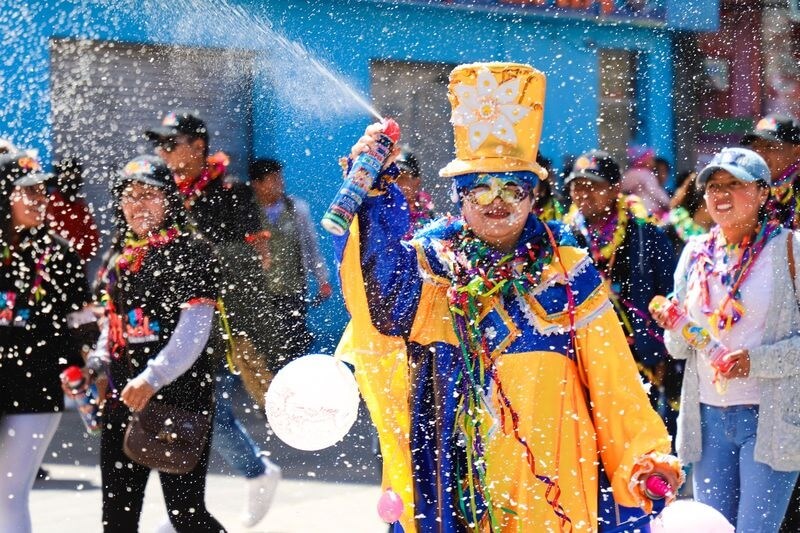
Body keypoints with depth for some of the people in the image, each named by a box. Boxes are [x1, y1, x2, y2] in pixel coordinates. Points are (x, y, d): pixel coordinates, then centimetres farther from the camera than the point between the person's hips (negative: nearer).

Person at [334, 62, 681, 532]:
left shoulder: (564, 263, 4)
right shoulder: (434, 258, 4)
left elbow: (609, 370, 2)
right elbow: (381, 298, -18)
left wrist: (644, 452, -7)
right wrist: (374, 192, -22)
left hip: (550, 468, 0)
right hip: (456, 465, 0)